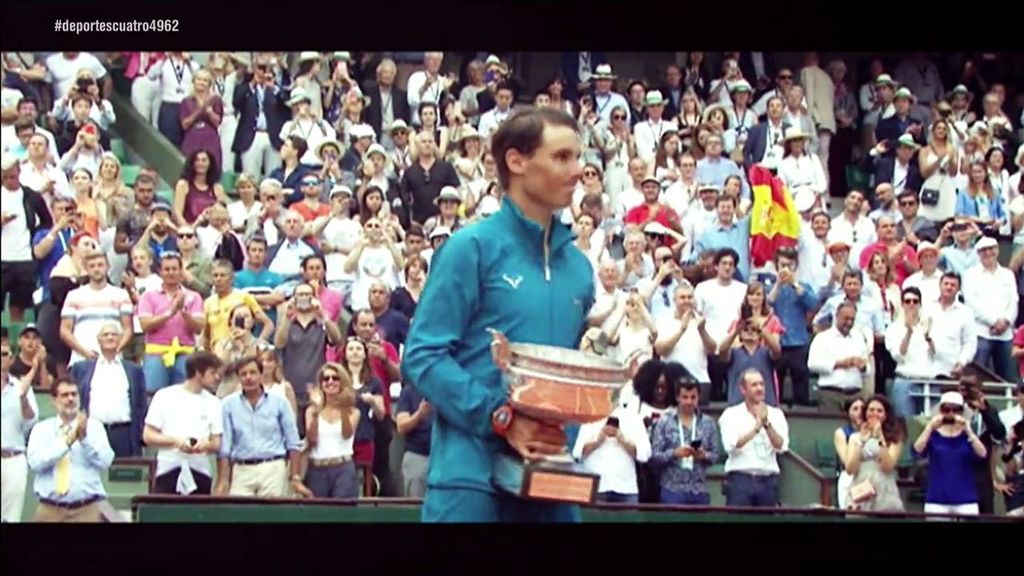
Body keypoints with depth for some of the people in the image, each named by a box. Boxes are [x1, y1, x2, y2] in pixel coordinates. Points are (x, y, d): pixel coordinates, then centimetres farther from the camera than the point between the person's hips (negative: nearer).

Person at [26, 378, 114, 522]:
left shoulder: (94, 426, 6)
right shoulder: (41, 429, 7)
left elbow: (105, 462, -6)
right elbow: (35, 462, -10)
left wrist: (85, 438, -19)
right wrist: (66, 442, -19)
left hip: (86, 509, 0)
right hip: (50, 509, 1)